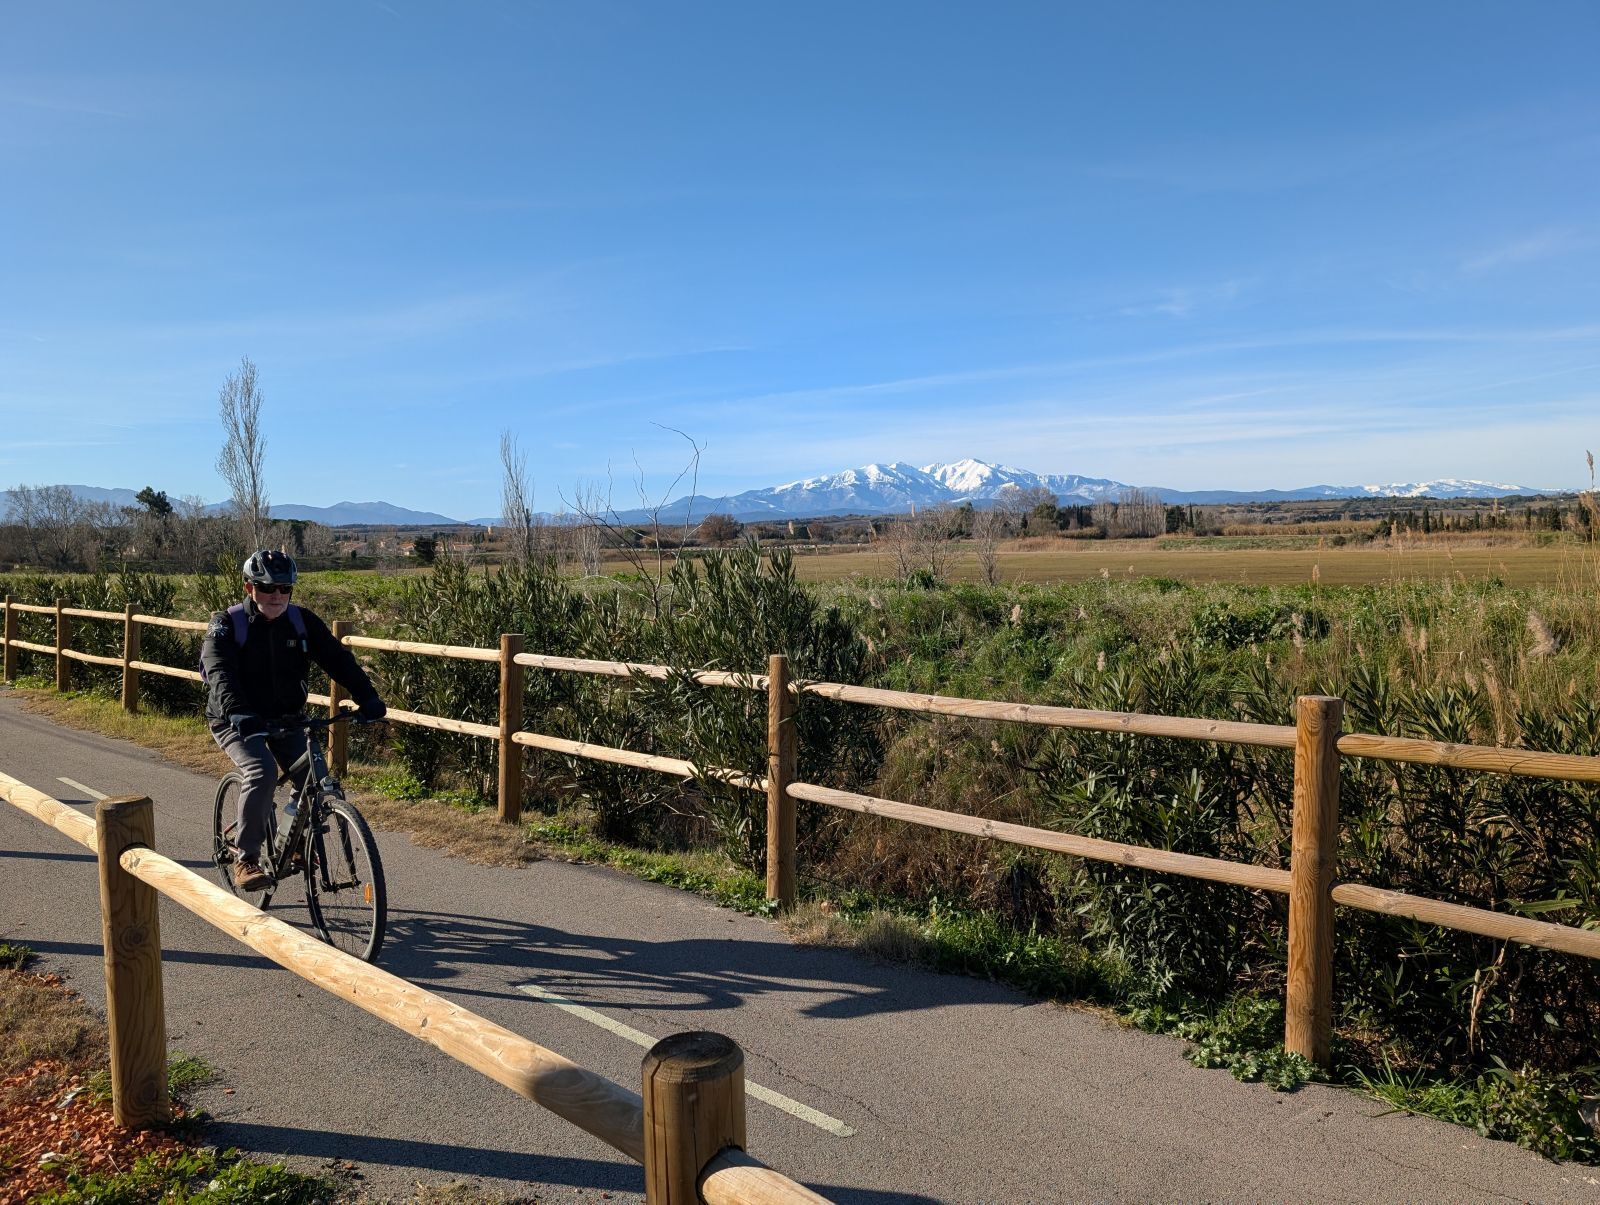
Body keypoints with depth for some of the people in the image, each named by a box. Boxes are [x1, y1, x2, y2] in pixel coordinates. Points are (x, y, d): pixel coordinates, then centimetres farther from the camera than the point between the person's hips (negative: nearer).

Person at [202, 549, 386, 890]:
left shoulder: (302, 622, -5)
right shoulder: (226, 625, -13)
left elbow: (337, 659, -13)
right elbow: (220, 675, -28)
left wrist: (367, 697, -28)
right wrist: (237, 713, -47)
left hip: (285, 719, 4)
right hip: (237, 722, -4)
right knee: (262, 773, -29)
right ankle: (245, 859, -14)